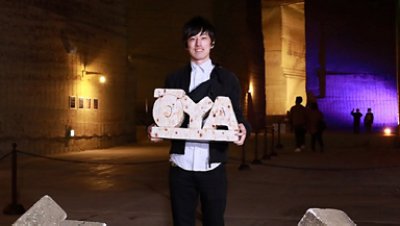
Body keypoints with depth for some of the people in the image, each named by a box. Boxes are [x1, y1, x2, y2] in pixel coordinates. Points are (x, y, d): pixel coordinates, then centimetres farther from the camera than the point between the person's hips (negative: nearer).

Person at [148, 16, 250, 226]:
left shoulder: (227, 79, 8)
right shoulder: (174, 79, 11)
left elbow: (236, 115, 6)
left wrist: (243, 128, -16)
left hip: (212, 167, -1)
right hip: (181, 165, 1)